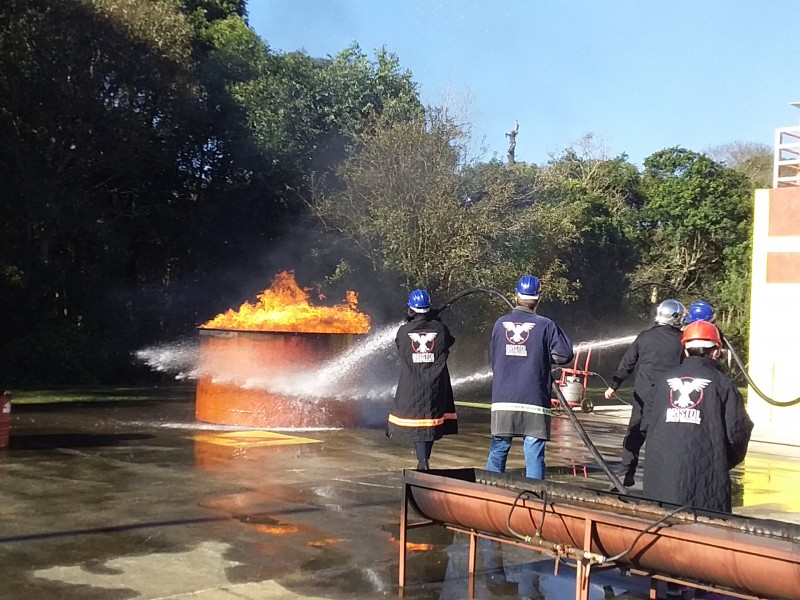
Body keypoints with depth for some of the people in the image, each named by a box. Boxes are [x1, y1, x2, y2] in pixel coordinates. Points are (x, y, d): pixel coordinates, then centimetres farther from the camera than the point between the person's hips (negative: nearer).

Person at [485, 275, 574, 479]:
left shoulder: (500, 324, 4)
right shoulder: (546, 325, -6)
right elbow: (564, 355, -7)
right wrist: (544, 356, 10)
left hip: (503, 400, 3)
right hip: (534, 400, -3)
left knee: (498, 450, 12)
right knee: (534, 453, 2)